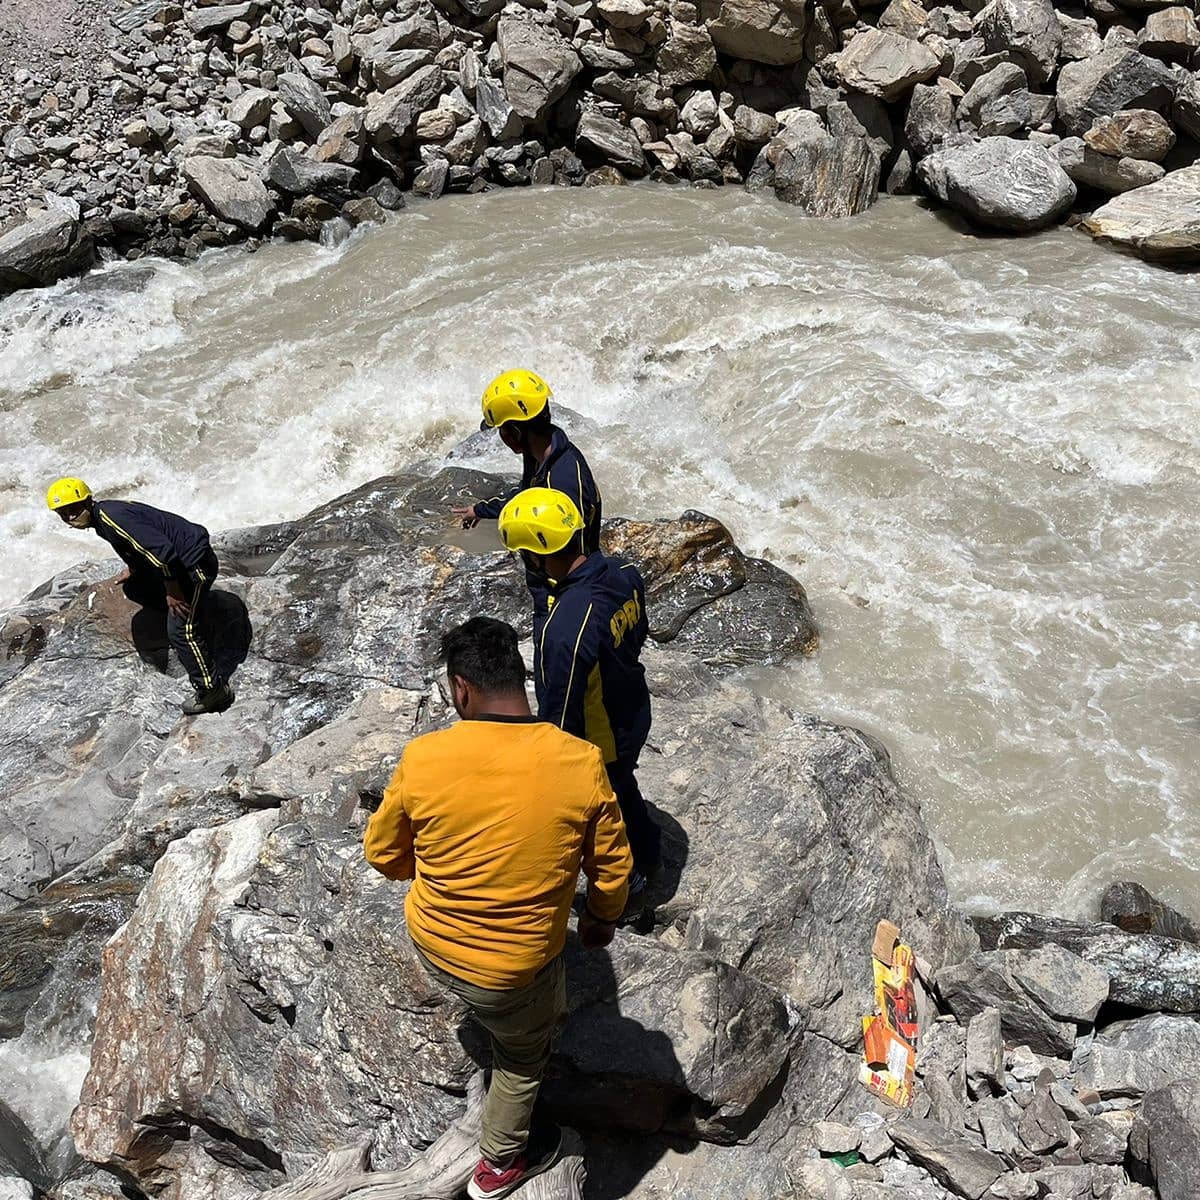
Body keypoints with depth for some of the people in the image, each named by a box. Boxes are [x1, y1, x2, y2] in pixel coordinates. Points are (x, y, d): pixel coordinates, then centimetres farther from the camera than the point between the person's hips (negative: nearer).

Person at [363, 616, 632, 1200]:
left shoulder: (423, 758, -21)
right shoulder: (581, 764, -23)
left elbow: (383, 852, -4)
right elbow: (612, 866, -8)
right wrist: (602, 919, 13)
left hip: (431, 944, 2)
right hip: (514, 969, -1)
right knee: (523, 1055, 29)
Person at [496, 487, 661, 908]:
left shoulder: (564, 629, -42)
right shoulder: (624, 573, -16)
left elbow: (560, 716, -29)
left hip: (599, 744, -7)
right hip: (635, 717, 7)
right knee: (624, 787, 34)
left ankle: (627, 891, 48)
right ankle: (647, 854, 61)